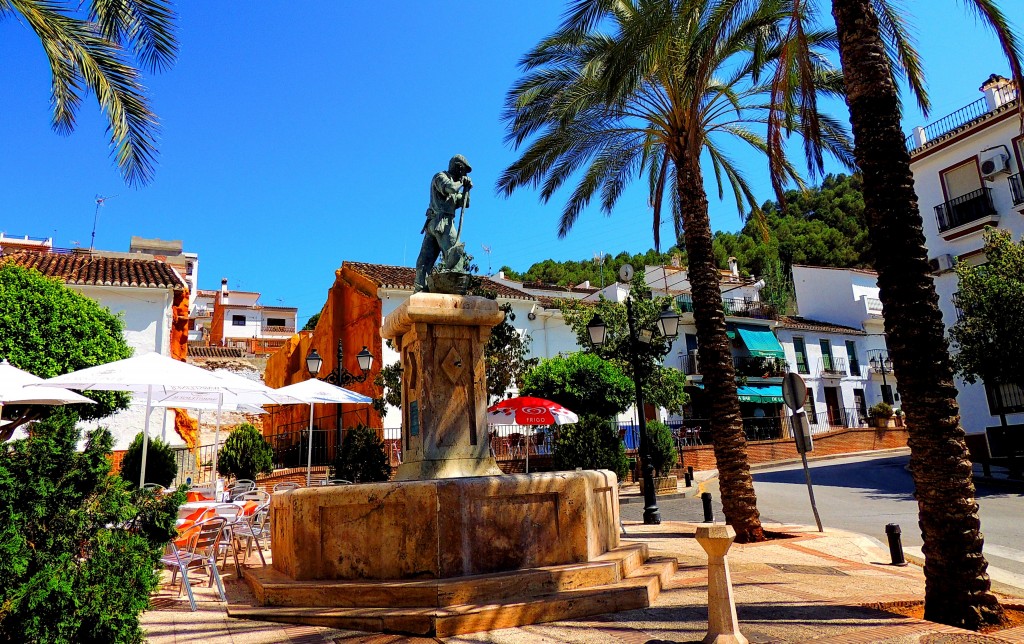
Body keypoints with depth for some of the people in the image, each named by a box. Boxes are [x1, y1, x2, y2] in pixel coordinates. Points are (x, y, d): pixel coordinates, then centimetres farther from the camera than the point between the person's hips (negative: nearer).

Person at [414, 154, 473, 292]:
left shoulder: (452, 183, 29)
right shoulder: (440, 177, 4)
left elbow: (465, 204, 25)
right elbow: (450, 188, -18)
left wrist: (466, 189, 10)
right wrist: (460, 182, 1)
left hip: (432, 224, 9)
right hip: (442, 222, -9)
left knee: (426, 259, 2)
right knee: (455, 253, -16)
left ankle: (419, 289, 0)